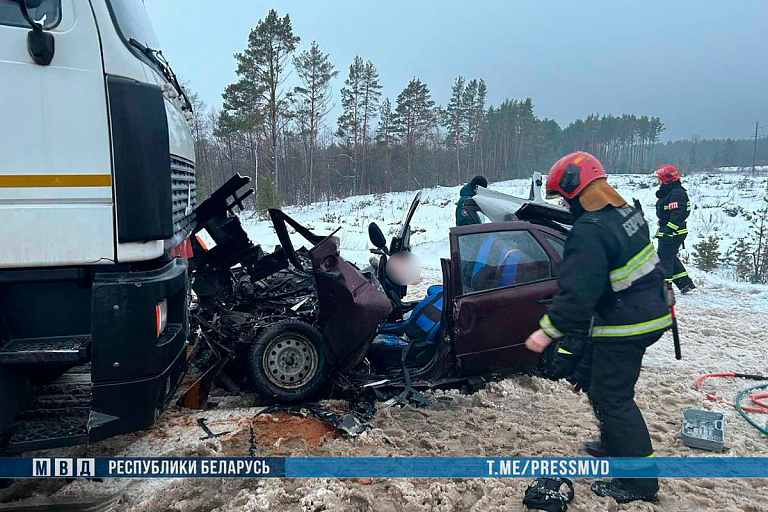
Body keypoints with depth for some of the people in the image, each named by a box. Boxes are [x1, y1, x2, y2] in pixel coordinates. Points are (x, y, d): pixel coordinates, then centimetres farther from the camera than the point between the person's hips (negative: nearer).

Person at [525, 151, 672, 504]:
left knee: (612, 398, 3)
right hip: (650, 312, 10)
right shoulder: (627, 211, 5)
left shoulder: (589, 232, -26)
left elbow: (577, 293, -28)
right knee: (601, 383, 24)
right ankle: (615, 444, 41)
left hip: (624, 326, -10)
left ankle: (640, 482, 15)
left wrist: (548, 331, -20)